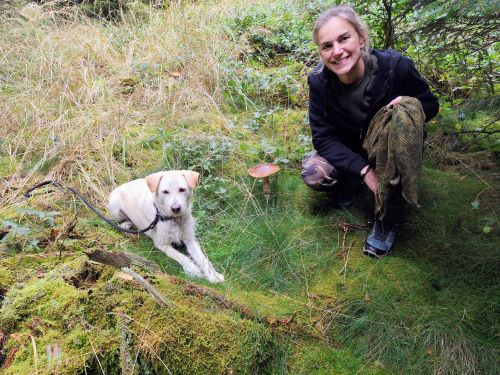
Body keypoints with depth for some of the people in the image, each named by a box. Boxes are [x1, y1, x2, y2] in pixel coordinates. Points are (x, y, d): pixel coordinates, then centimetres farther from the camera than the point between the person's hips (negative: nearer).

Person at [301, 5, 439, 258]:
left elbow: (430, 104, -11)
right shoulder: (319, 81, -23)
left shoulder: (395, 66, -27)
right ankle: (349, 183, 11)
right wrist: (363, 169, -31)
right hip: (349, 153, 2)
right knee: (313, 174, -25)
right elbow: (323, 137, -18)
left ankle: (389, 220, -11)